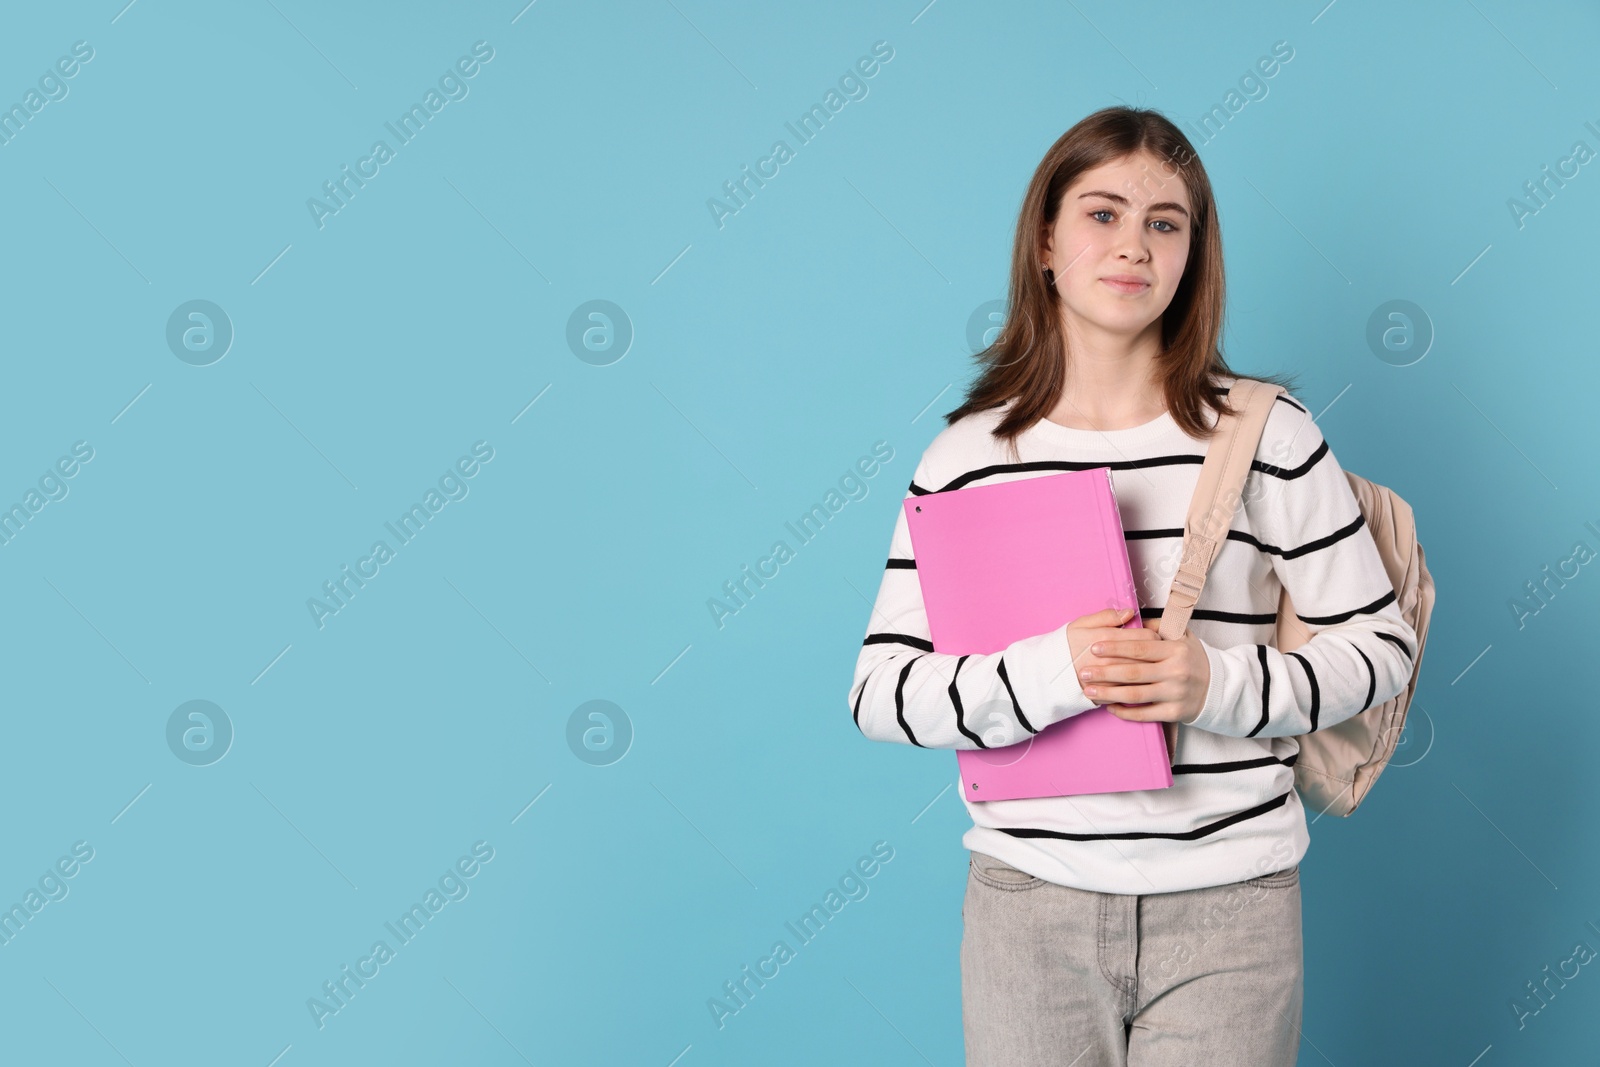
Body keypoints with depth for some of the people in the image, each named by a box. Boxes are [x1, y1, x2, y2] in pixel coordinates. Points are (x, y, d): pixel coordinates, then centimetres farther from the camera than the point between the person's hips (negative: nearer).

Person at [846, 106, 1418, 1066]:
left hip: (1228, 902, 0)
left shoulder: (1267, 434, -1)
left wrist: (1219, 683, -16)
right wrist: (1048, 673, -21)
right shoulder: (967, 455, 0)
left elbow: (1379, 646, 1)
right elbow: (880, 691, -4)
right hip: (1029, 902, 1)